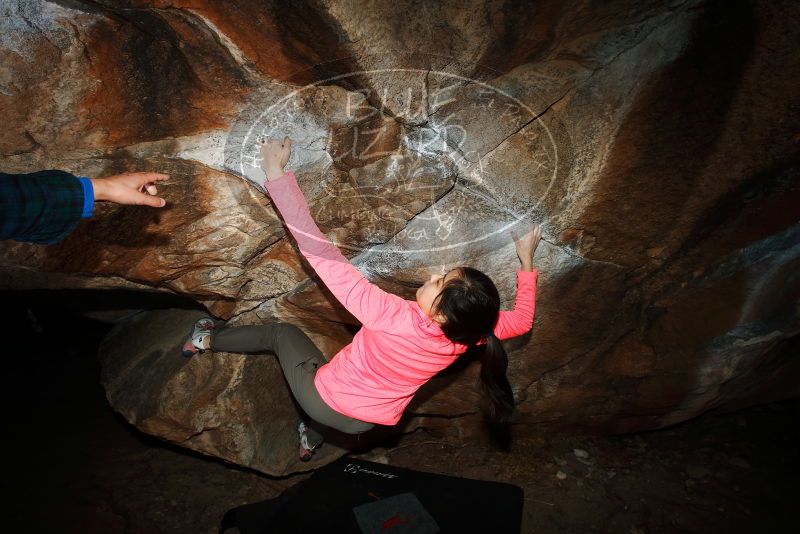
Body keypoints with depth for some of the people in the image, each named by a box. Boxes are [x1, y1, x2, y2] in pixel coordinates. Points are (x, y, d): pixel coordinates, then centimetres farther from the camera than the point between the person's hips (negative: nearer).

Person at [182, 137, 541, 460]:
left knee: (281, 332, 16)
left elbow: (321, 254, -40)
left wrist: (277, 175, -35)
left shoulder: (395, 317, -41)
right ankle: (311, 435, 57)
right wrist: (527, 263, 5)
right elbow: (522, 319, -4)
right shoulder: (470, 331, -25)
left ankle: (207, 340, 36)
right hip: (366, 424, 5)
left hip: (327, 401, -4)